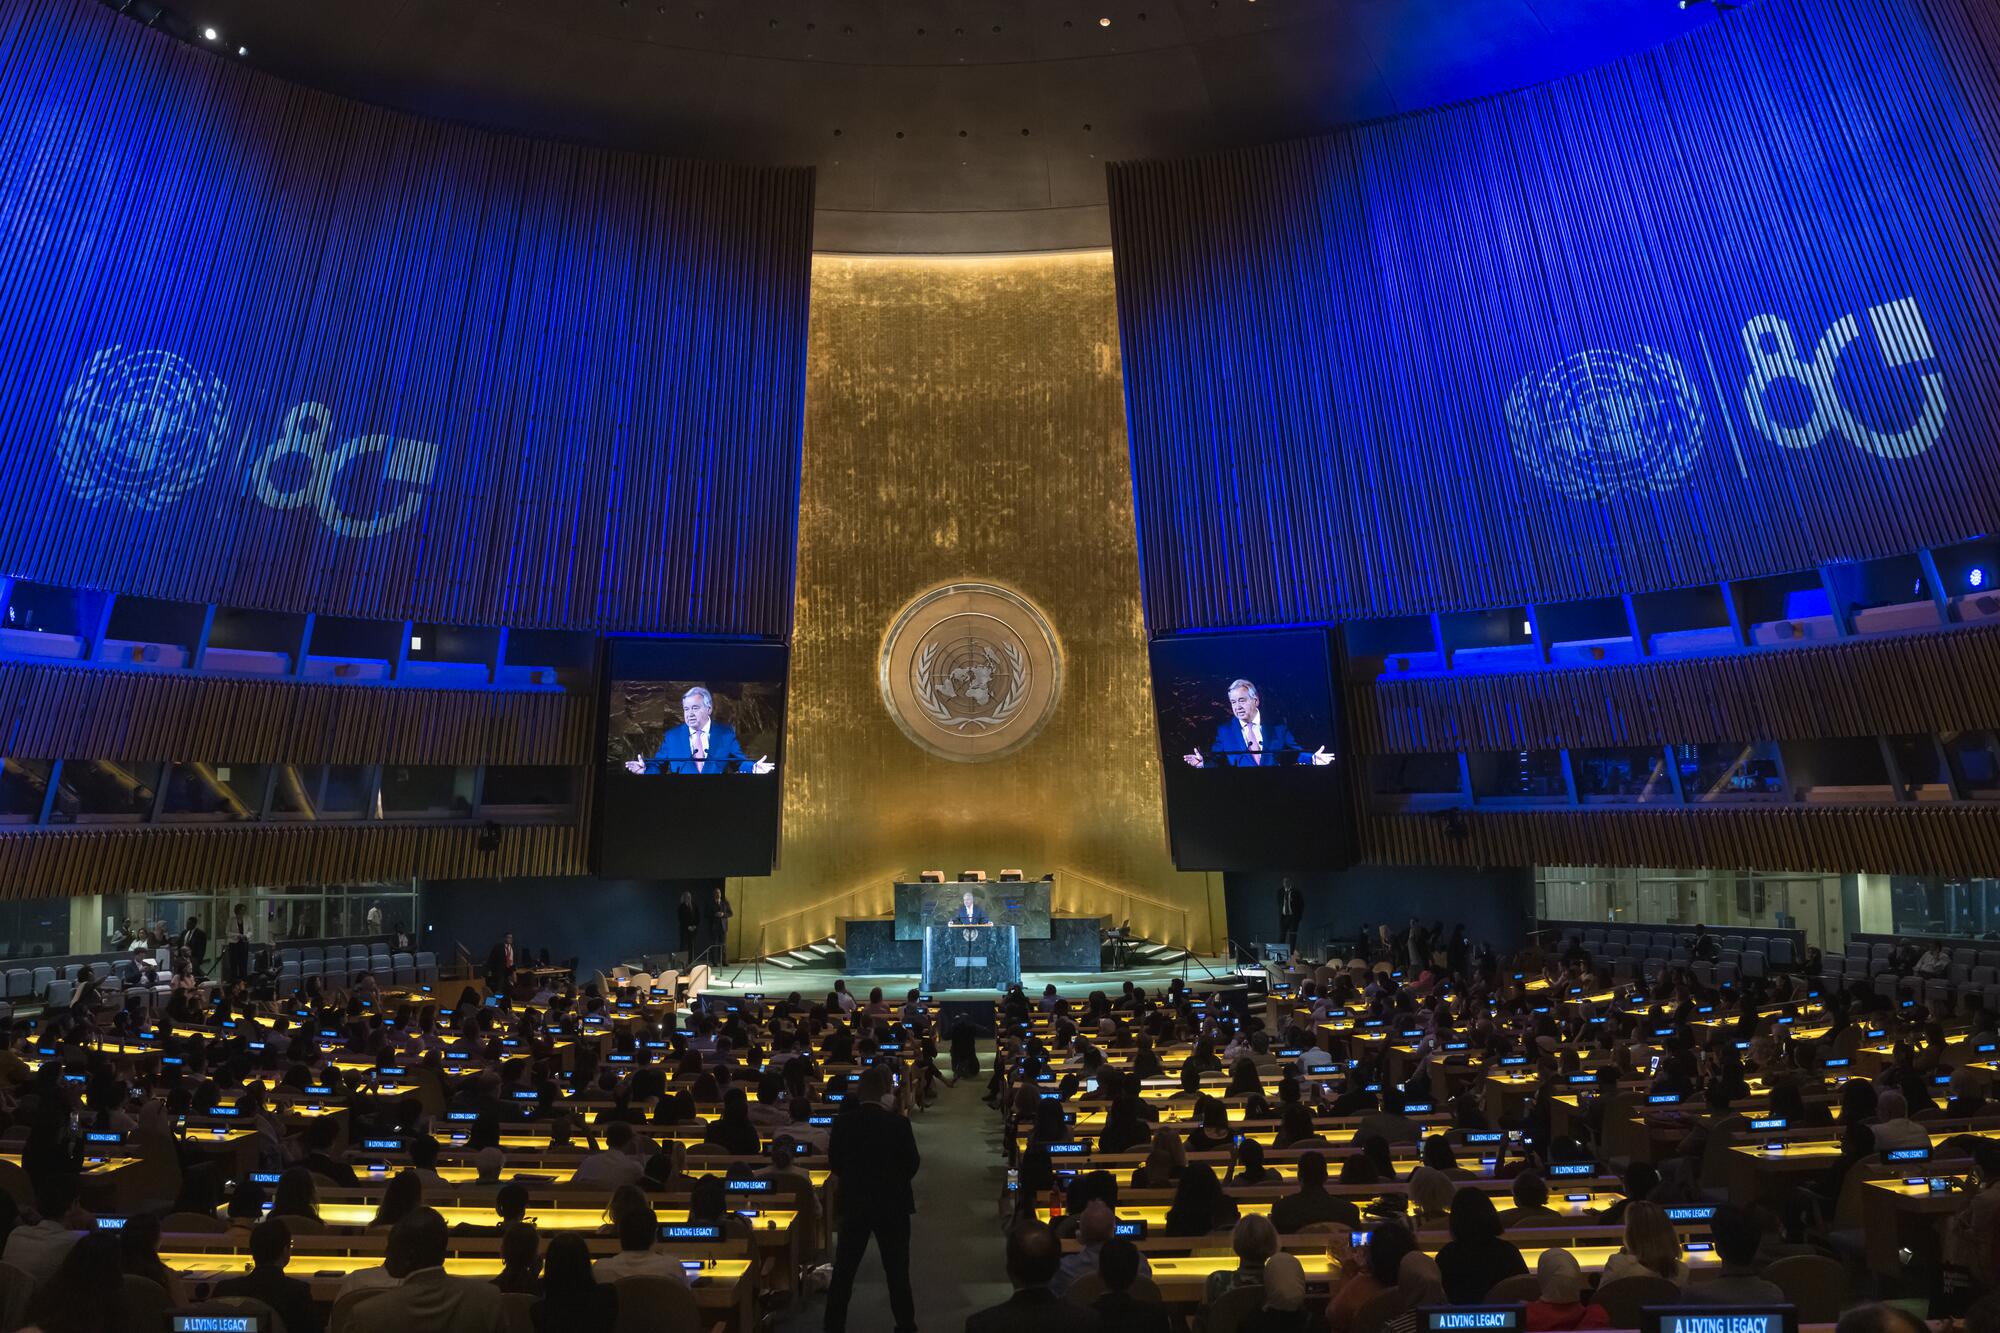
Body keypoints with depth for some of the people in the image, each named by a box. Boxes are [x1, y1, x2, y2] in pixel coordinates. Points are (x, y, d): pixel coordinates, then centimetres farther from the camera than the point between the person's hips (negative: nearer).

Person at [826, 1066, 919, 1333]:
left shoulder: (843, 1122, -13)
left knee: (843, 1270, 15)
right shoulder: (898, 1123, -17)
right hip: (893, 1204, -1)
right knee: (897, 1270, 13)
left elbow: (834, 1160, 0)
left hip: (854, 1203, 1)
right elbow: (912, 1163, -7)